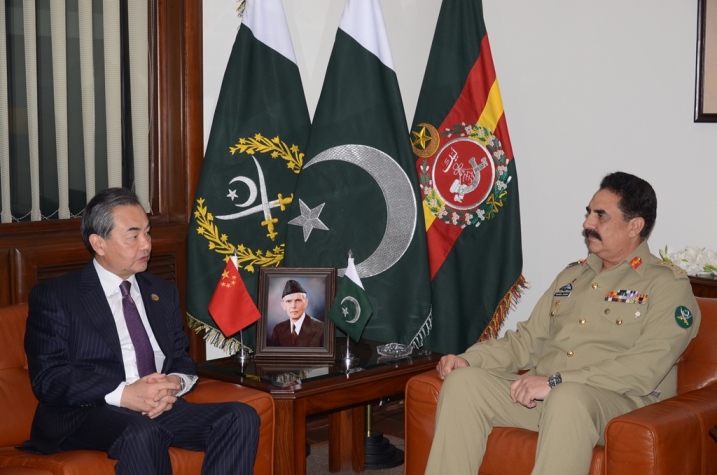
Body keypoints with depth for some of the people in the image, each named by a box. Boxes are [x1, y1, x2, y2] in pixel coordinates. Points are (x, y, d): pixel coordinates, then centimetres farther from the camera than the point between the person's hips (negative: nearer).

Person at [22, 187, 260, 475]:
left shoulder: (163, 293, 20)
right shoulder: (54, 297, 3)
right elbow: (48, 378, -7)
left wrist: (176, 383, -7)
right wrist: (124, 394, -21)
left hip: (161, 408, 6)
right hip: (88, 414, -5)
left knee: (241, 417, -20)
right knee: (142, 432, -39)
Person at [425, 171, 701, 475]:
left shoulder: (668, 285, -1)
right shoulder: (571, 276, 21)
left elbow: (646, 368, -15)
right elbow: (527, 340, 21)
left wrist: (556, 382, -23)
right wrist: (470, 358, 2)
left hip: (619, 401, -6)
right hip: (542, 394, 6)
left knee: (567, 399, -39)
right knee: (463, 381, -16)